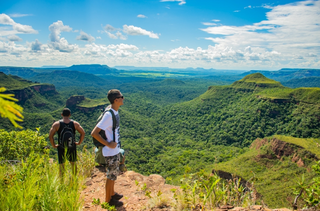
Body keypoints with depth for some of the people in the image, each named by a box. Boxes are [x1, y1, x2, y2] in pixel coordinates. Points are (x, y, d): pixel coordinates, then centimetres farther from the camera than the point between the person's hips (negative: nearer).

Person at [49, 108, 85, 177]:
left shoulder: (57, 124, -7)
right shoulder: (75, 123, -4)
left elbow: (50, 136, -12)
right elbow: (83, 133, -4)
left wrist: (53, 145, -1)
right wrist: (79, 142, 4)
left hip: (61, 148, -1)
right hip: (72, 147, 2)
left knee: (61, 165, 11)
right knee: (73, 163, 18)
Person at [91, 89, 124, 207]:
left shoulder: (115, 112, 2)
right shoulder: (109, 115, -26)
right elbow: (94, 133, -27)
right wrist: (108, 144, -22)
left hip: (116, 150, 9)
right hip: (110, 152, -9)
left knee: (114, 174, 23)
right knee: (111, 176, 8)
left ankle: (112, 194, 43)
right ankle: (108, 200, 27)